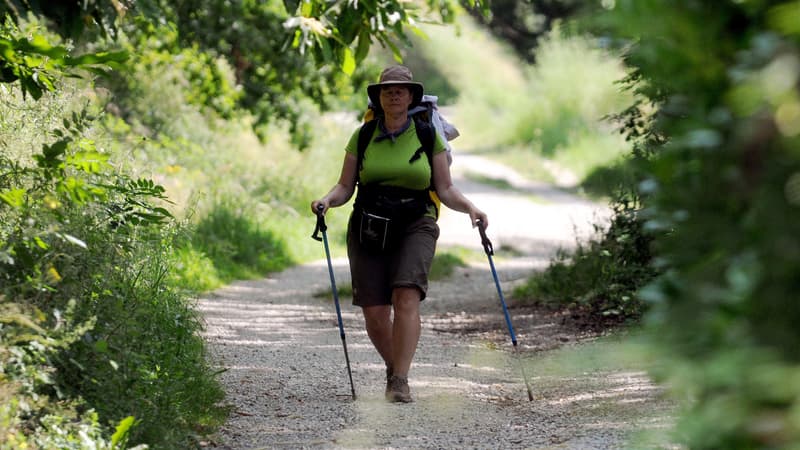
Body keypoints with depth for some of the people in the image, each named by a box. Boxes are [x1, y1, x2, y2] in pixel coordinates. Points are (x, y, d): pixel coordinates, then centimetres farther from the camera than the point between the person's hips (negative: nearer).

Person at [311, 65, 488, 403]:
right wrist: (327, 200, -13)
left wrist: (469, 208, -13)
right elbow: (345, 186, 8)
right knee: (374, 313, -2)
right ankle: (393, 368, 26)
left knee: (406, 298, -23)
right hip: (368, 231, 2)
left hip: (414, 226, -2)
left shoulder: (428, 137, 4)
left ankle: (400, 381, -22)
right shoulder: (362, 137, 6)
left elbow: (445, 190, 5)